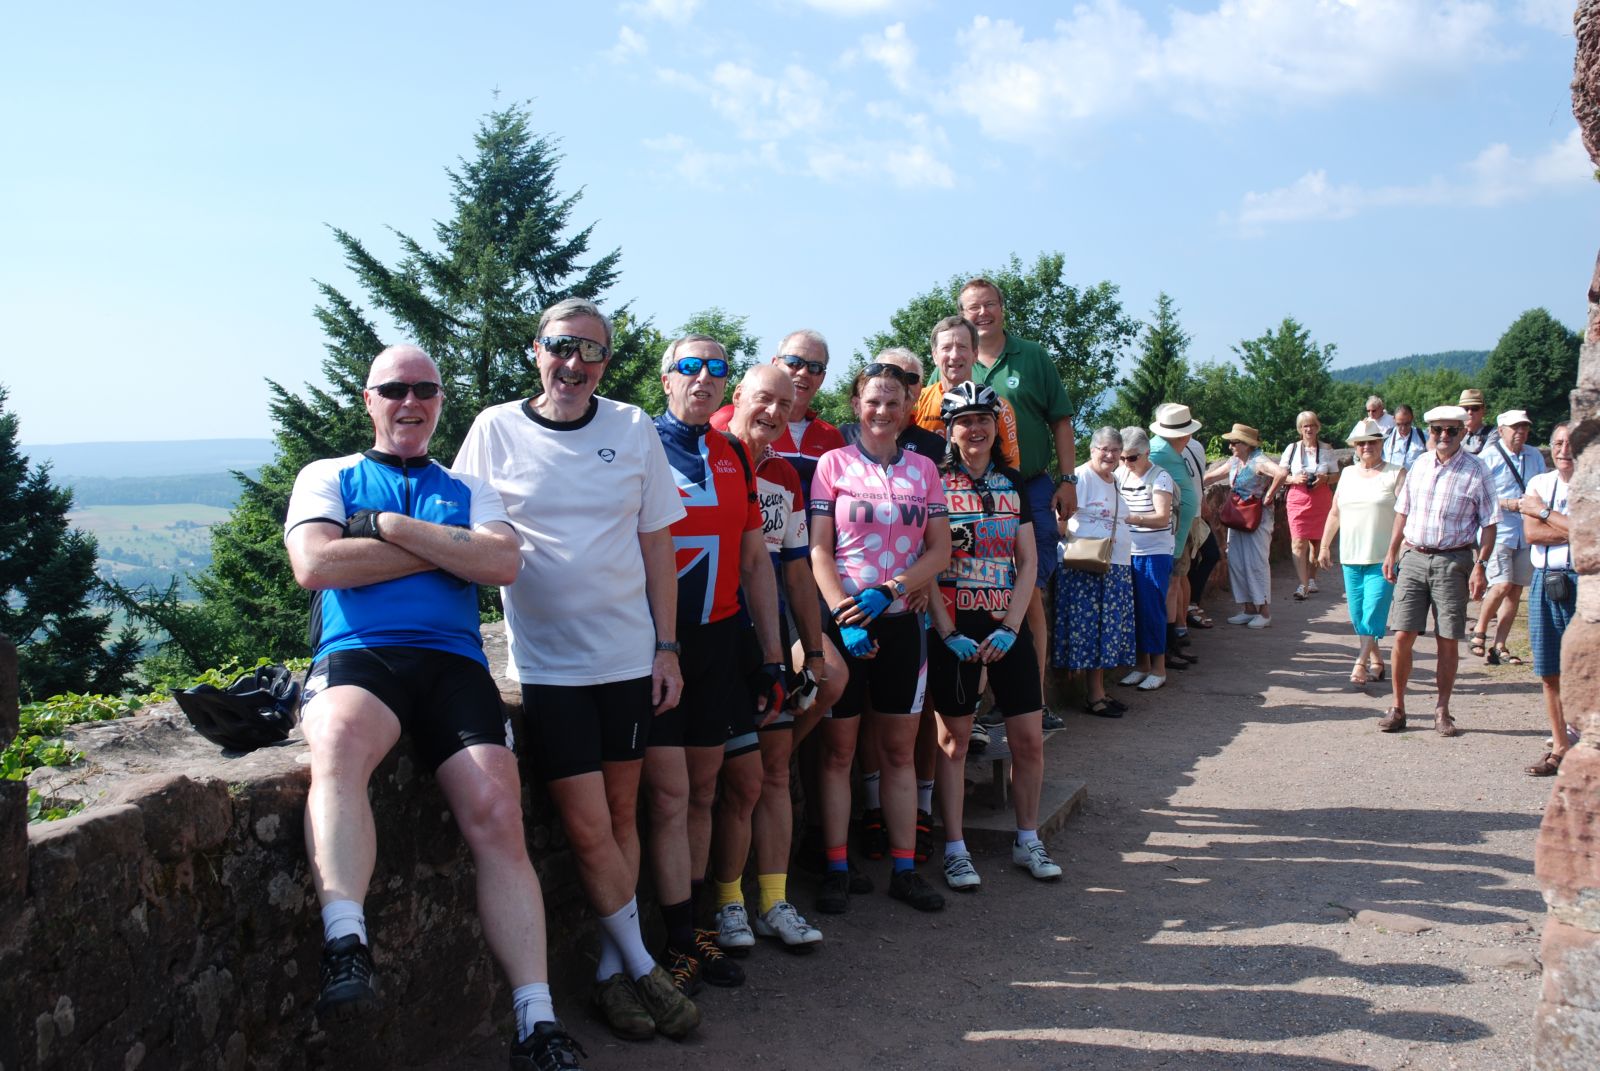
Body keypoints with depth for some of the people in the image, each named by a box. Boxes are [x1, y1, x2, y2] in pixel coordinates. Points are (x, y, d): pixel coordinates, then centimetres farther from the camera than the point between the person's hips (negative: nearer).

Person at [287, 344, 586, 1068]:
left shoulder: (467, 490, 25)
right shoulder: (328, 478, 20)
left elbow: (502, 562, 3)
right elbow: (314, 565, -1)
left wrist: (386, 526, -1)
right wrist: (445, 548, 3)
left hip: (453, 662, 2)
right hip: (357, 655, -1)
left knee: (498, 818, -20)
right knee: (339, 743, -39)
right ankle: (345, 951, -44)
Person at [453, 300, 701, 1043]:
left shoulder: (632, 430, 3)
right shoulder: (496, 430, -1)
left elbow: (656, 545, 6)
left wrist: (666, 646, 3)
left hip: (629, 655, 2)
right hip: (548, 663, -2)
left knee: (620, 814, 10)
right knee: (588, 827, -3)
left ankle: (611, 970, 24)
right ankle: (641, 966, 16)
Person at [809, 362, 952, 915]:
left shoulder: (923, 469, 9)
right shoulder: (833, 464, 1)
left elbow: (940, 551, 5)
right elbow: (819, 550, -5)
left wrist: (889, 590, -10)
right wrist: (843, 615, -17)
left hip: (900, 621, 3)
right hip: (842, 622, -3)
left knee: (900, 750, 8)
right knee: (838, 750, 3)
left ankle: (905, 869, 15)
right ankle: (836, 870, 10)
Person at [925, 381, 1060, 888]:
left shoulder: (1013, 483, 11)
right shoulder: (934, 482, -2)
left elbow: (1028, 563, 8)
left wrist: (1009, 628, -5)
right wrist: (948, 632, -13)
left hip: (1008, 627, 4)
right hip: (953, 629, -3)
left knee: (1029, 739, 4)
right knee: (954, 738, 2)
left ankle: (1028, 841, 20)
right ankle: (955, 849, 11)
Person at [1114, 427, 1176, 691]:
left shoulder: (1160, 478, -10)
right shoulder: (1120, 473, 7)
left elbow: (1162, 518, -19)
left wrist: (1130, 517, -31)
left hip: (1155, 554, -5)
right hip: (1129, 552, 5)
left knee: (1152, 608, -4)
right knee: (1135, 608, 8)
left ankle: (1158, 667, 5)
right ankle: (1142, 663, 19)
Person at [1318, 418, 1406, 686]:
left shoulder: (1396, 474, 0)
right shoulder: (1348, 474, 14)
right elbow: (1334, 513, 19)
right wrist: (1325, 546, 17)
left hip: (1383, 558, -5)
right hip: (1351, 556, 5)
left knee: (1373, 610, -12)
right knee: (1358, 614, 7)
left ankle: (1360, 664, -13)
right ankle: (1376, 662, 19)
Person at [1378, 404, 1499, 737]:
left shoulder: (1475, 470, -3)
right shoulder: (1420, 465, 8)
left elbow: (1489, 524, -3)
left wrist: (1480, 566, -11)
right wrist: (1391, 554, 13)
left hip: (1452, 562, -3)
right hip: (1413, 558, 3)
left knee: (1448, 642, 2)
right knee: (1402, 636, -1)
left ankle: (1442, 712, 14)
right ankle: (1397, 708, 10)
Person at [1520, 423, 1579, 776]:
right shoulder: (1539, 483, 9)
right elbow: (1531, 533, -3)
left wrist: (1544, 511, -8)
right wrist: (1575, 530, -11)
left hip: (1583, 580, -4)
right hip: (1545, 581, 4)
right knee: (1549, 674, 9)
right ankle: (1560, 748, 20)